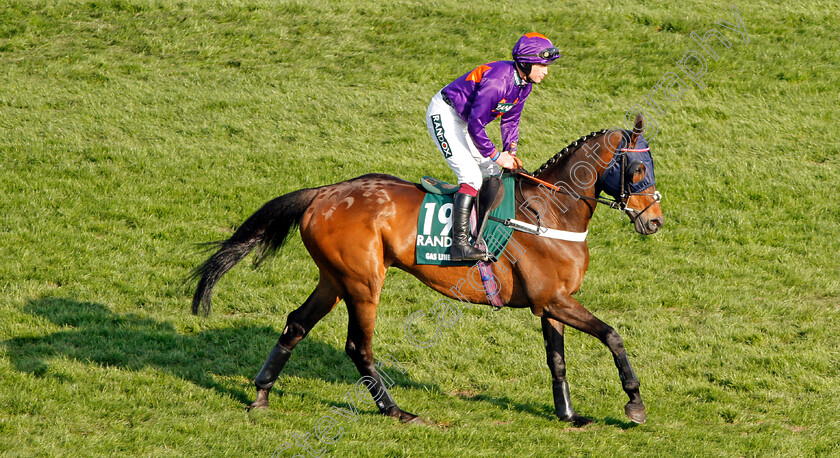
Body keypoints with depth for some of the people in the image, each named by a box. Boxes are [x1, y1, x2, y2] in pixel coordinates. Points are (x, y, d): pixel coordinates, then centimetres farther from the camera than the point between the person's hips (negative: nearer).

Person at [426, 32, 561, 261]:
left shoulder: (523, 84, -3)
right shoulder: (497, 80, -32)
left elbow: (510, 120, 10)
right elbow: (475, 125, -29)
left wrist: (511, 153, -3)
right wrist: (496, 155, -22)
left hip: (464, 120, 10)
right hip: (444, 115, -10)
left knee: (492, 174, 11)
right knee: (471, 175, -20)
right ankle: (459, 244, -25)